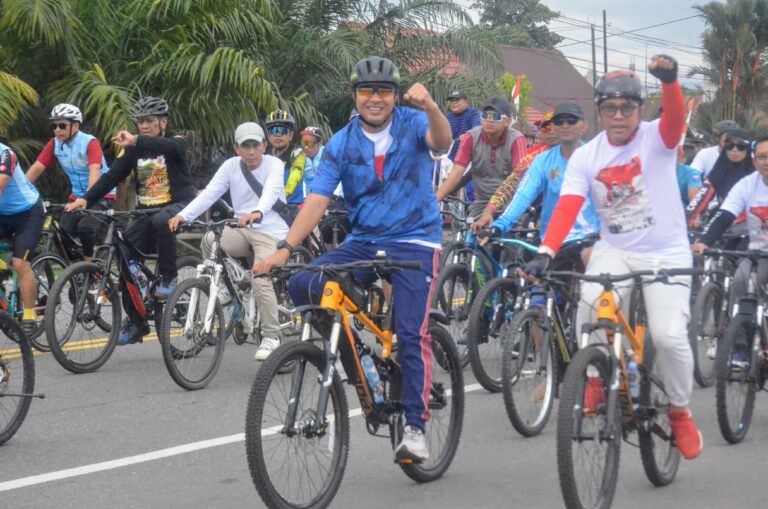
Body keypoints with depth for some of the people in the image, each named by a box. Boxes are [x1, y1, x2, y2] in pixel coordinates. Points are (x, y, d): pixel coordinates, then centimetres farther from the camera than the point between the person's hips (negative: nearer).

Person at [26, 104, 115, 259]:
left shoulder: (90, 142, -20)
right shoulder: (54, 144, -5)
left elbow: (94, 171, -33)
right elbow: (37, 168, -9)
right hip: (77, 196, 5)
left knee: (85, 228, -26)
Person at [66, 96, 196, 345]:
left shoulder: (175, 141, -4)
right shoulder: (134, 149, 8)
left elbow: (170, 147, -30)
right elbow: (112, 175, -2)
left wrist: (136, 141, -47)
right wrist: (86, 199, -17)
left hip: (177, 205, -5)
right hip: (146, 210, 5)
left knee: (161, 221, -40)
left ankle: (168, 277, -21)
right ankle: (136, 322, 6)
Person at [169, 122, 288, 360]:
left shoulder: (273, 165, -9)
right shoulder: (231, 166, 1)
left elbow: (271, 191, -30)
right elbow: (209, 193, -10)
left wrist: (257, 213, -52)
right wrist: (183, 215, -27)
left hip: (270, 232, -4)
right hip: (243, 231, 4)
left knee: (261, 281, -21)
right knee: (209, 240, -25)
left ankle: (271, 336, -5)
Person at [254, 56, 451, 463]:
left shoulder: (413, 124, -4)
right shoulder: (341, 144, 2)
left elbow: (442, 141, -26)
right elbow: (318, 199, -6)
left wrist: (430, 107, -49)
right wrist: (284, 248, -19)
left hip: (414, 242, -3)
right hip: (363, 242, 3)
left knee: (411, 334, -15)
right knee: (302, 284, -18)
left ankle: (415, 427, -6)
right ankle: (354, 359, 1)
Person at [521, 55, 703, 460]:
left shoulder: (656, 138, -8)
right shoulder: (585, 157, -2)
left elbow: (676, 117, -31)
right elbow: (567, 207, -13)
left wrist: (669, 81, -53)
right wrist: (545, 252, -29)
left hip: (666, 253, -2)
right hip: (614, 250, 2)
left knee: (669, 336, -17)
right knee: (590, 305, -29)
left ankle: (680, 412, 11)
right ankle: (597, 378, -1)